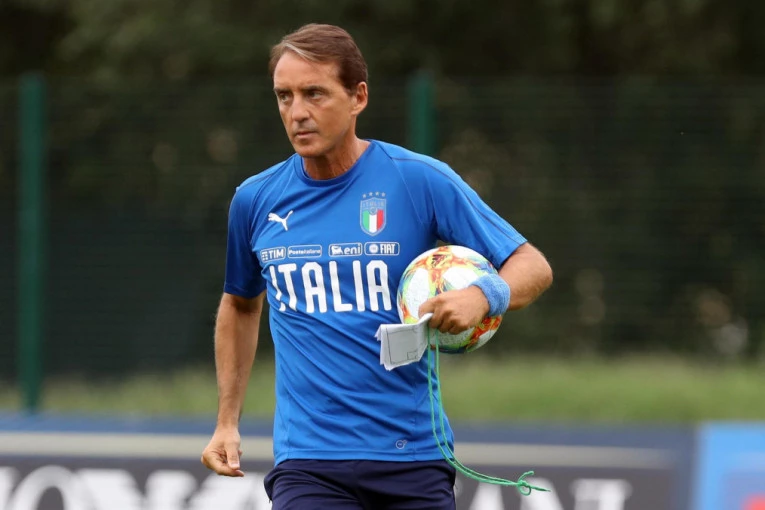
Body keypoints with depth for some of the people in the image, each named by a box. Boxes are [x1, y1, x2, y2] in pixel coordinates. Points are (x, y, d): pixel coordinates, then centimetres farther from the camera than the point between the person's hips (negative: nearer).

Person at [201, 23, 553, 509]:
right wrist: (227, 422, 20)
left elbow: (533, 267, -4)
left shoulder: (420, 179, -5)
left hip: (414, 456, -1)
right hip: (307, 464, 1)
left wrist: (482, 297, -26)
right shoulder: (256, 200, 5)